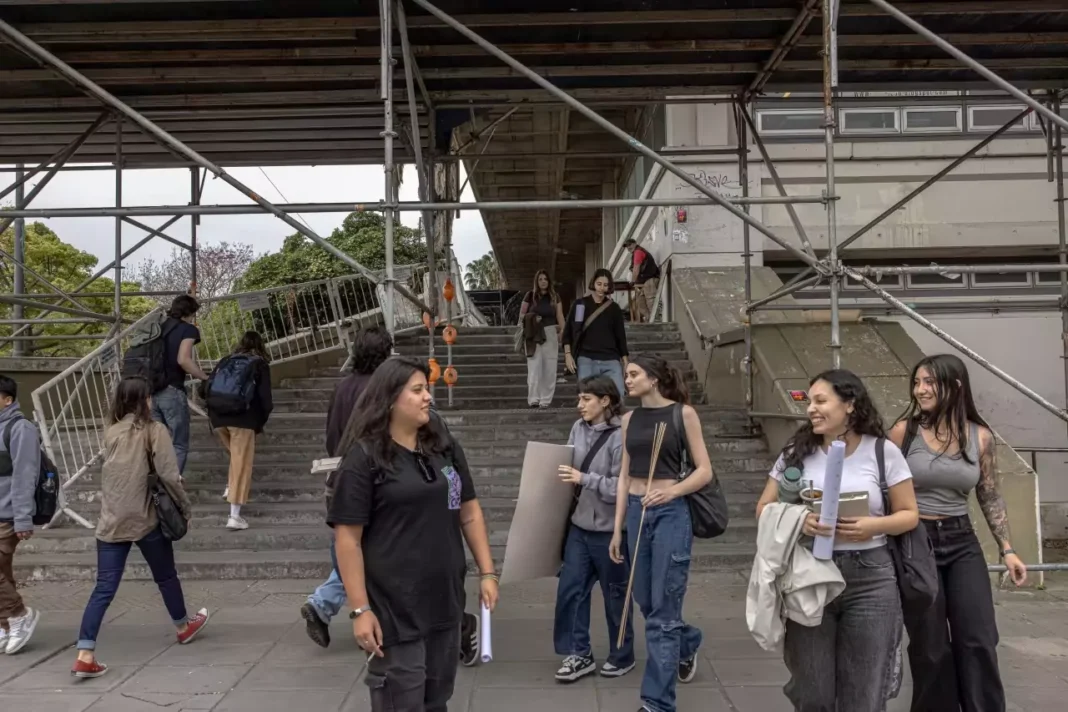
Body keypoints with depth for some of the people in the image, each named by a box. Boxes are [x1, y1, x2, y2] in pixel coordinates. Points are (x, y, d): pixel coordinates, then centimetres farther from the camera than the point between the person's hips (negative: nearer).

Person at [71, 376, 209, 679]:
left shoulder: (111, 433, 6)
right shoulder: (154, 430, -8)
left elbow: (115, 474, 9)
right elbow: (168, 475, -14)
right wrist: (185, 507, -2)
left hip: (110, 522, 4)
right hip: (145, 520, -3)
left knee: (104, 589, 4)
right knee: (166, 577, 17)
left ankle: (85, 656, -3)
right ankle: (184, 627, 36)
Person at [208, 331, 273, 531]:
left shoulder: (225, 361, 18)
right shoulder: (260, 364, 6)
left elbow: (208, 388, 12)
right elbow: (264, 397, -1)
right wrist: (261, 420, 13)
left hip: (218, 417, 4)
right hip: (242, 418, -4)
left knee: (236, 457, 29)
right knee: (241, 464, -1)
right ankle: (235, 516, -3)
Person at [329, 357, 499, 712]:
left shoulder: (440, 449, 9)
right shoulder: (365, 458, -10)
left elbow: (469, 512, 13)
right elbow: (348, 539, -13)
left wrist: (487, 572, 7)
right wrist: (360, 609, -16)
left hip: (445, 600, 6)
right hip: (395, 609, -6)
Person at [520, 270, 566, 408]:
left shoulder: (555, 296, 7)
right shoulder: (530, 295, 2)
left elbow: (560, 316, 5)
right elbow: (521, 315, 6)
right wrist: (531, 318, -14)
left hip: (550, 334, 2)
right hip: (533, 334, -2)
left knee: (549, 367, 1)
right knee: (534, 367, -6)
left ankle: (546, 400, 7)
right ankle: (534, 399, -5)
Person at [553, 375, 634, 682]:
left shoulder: (620, 437, -19)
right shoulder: (578, 428, 1)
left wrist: (584, 479, -24)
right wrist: (565, 478, -3)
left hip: (609, 530, -6)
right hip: (579, 525, 6)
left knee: (615, 595, 11)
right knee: (570, 589, 8)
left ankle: (622, 656, 31)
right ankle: (580, 654, 24)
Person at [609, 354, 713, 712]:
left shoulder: (683, 413, -4)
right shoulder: (630, 419, 10)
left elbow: (704, 471, -4)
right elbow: (624, 475, 11)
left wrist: (671, 492, -21)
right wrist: (617, 529, 9)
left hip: (671, 513, -6)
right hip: (636, 512, 6)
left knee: (663, 610, -4)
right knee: (645, 601, 15)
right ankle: (687, 643, 45)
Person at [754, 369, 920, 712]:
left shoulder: (883, 451, -1)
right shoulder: (798, 451, 3)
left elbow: (909, 514, 4)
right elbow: (764, 509, 5)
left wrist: (875, 525, -17)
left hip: (869, 580, -1)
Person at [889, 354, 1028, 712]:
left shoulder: (981, 437, 0)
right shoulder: (904, 430, -7)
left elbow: (990, 498, 10)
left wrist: (1007, 549, 5)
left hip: (962, 543, 2)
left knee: (979, 641, 1)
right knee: (930, 647, 6)